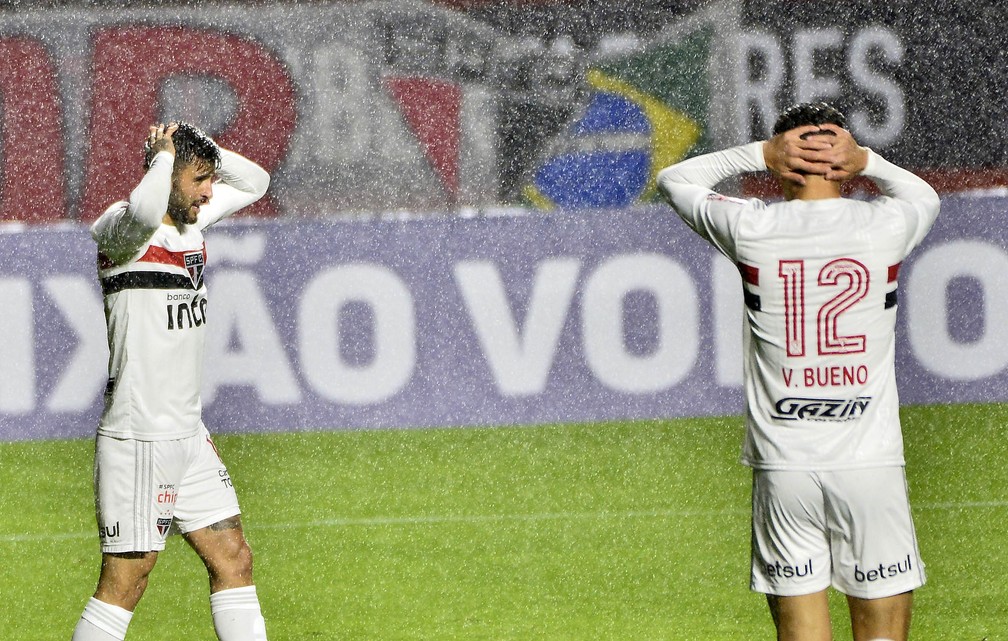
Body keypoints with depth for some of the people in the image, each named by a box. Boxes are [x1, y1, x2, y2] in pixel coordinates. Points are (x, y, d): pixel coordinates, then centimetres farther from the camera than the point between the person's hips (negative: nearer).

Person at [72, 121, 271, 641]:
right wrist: (165, 154, -21)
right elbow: (143, 211, -40)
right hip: (137, 439, -9)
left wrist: (200, 148, 6)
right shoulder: (120, 229, -14)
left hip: (188, 436, 9)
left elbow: (253, 182, 25)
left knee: (233, 559, 9)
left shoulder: (191, 222, 10)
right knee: (124, 584, -7)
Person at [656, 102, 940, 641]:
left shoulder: (752, 228, -3)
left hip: (783, 468, 0)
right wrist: (866, 161, 8)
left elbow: (675, 179, 17)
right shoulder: (886, 225, -2)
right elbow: (925, 195, 25)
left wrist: (758, 153, 6)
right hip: (870, 463, 0)